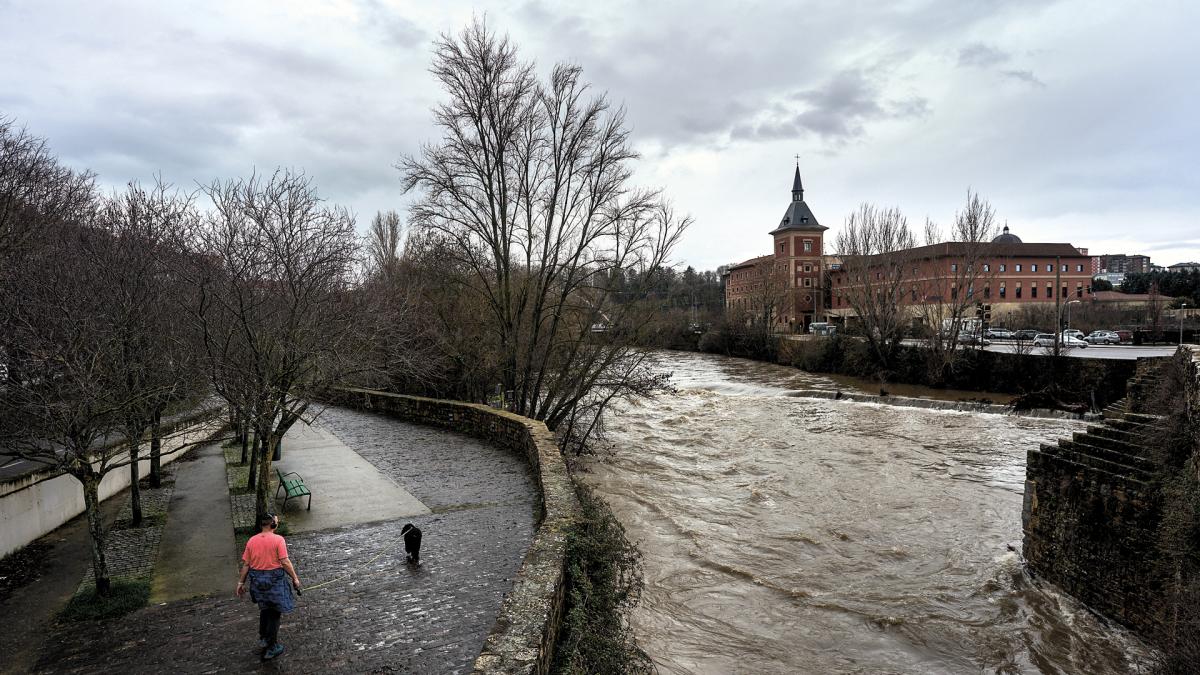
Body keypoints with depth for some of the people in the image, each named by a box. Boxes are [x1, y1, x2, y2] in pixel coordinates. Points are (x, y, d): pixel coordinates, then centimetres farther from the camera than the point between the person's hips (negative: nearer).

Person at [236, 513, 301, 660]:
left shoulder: (252, 541, -2)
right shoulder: (278, 540, -15)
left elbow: (245, 564, 2)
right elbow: (285, 562, -16)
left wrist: (241, 583, 13)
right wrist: (295, 578, -6)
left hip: (257, 580, 5)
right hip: (274, 580, -5)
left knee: (264, 609, 26)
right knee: (274, 613, 9)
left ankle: (263, 639, 37)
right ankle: (271, 648, 16)